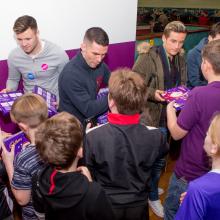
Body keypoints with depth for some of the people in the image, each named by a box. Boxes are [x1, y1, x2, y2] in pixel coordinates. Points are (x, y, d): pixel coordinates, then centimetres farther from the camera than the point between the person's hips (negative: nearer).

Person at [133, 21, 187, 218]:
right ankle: (153, 195, 25)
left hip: (168, 117, 6)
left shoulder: (180, 58, 6)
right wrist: (152, 94, -28)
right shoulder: (148, 57, -14)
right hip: (150, 117, -6)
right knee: (157, 158, 3)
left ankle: (150, 187, 42)